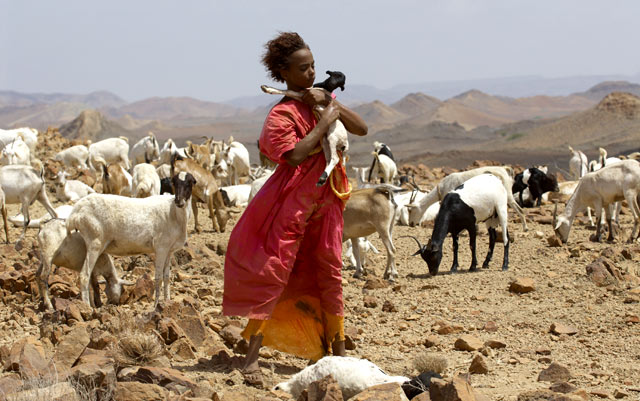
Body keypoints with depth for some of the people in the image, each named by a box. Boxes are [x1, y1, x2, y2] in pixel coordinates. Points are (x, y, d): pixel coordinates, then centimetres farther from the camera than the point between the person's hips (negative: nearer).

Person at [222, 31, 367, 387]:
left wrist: (330, 103, -9)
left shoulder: (323, 97, 10)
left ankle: (338, 351, 22)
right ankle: (252, 357, -10)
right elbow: (294, 155, -27)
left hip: (326, 199, 7)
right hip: (293, 201, -7)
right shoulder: (282, 113, -12)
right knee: (274, 271, -10)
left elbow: (362, 129, 4)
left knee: (330, 272, 12)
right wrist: (324, 121, -22)